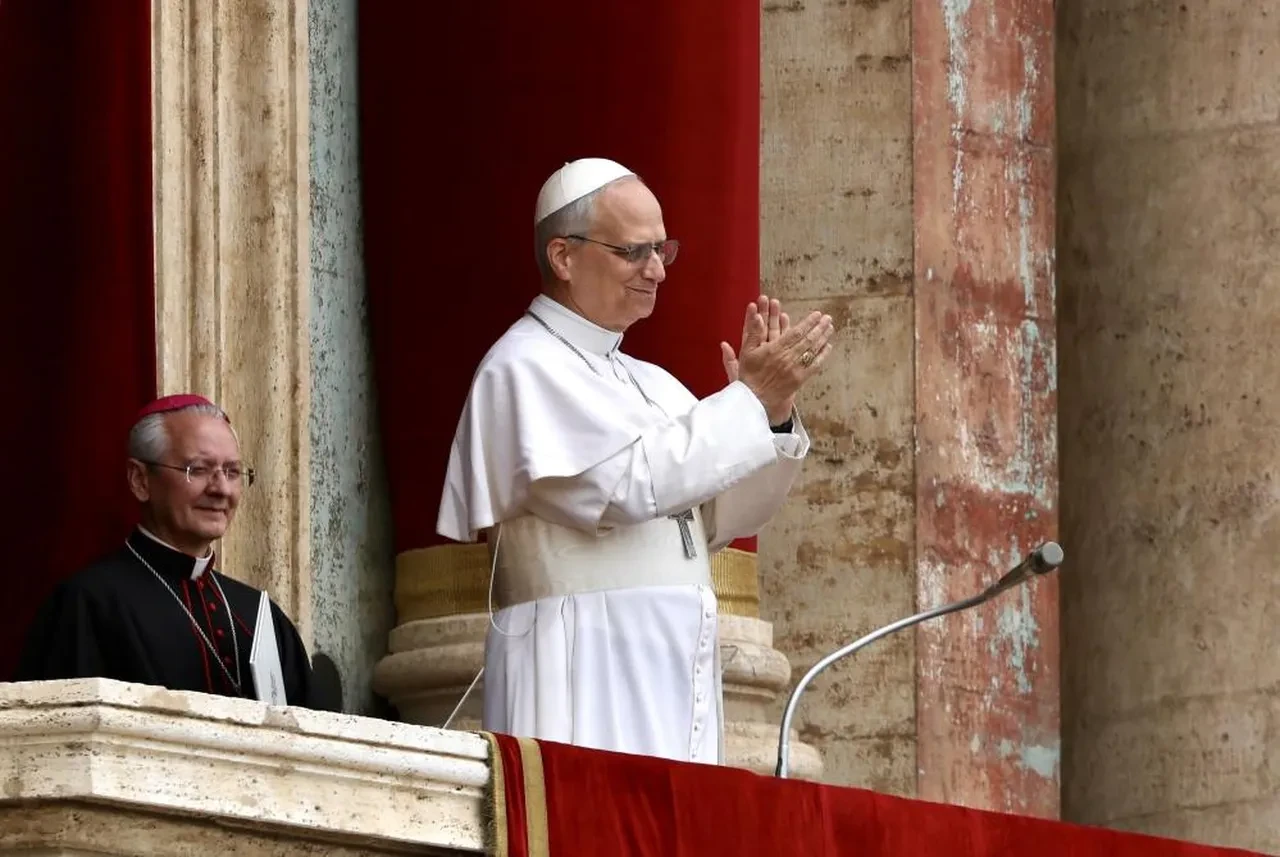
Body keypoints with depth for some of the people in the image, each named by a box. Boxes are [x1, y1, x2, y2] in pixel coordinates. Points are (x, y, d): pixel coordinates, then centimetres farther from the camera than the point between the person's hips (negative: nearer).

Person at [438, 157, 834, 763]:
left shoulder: (647, 384, 20)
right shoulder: (525, 369, -5)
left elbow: (724, 518, 17)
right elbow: (629, 484, -17)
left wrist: (772, 415, 0)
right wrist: (750, 399, -13)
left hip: (669, 678, 8)